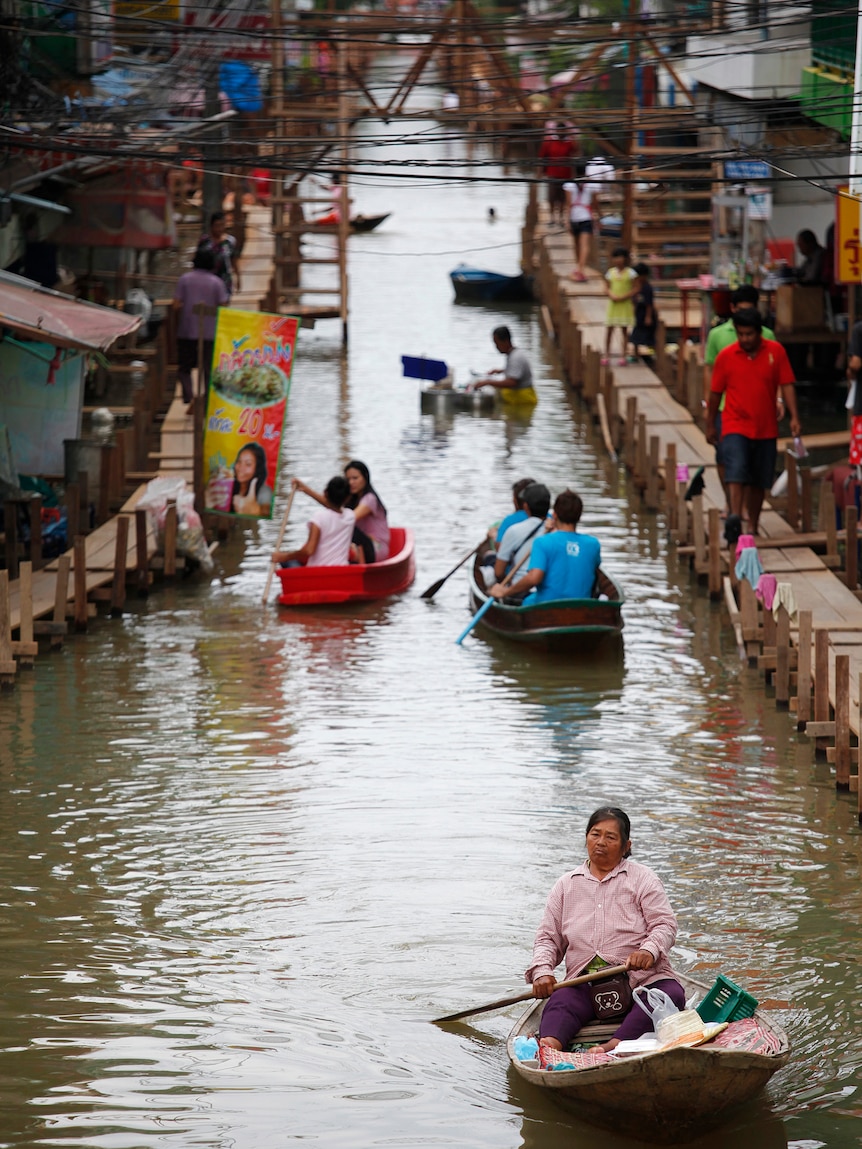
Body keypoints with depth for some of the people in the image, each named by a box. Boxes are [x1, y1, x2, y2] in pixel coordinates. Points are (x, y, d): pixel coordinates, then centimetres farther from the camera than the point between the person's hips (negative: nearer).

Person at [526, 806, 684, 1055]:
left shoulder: (642, 878, 11)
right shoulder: (566, 885, 20)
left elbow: (664, 925, 0)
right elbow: (547, 938, 17)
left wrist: (649, 950, -22)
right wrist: (542, 971, -4)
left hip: (639, 977, -2)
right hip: (584, 983, 2)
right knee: (560, 1003, -31)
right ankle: (547, 1048, -63)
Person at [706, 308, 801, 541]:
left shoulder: (776, 351, 1)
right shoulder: (726, 356, -2)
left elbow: (787, 385, 3)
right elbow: (715, 392, 7)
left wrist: (794, 417, -6)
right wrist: (710, 425, 12)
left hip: (766, 429, 2)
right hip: (735, 426, -2)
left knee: (758, 482, 9)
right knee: (736, 471, -22)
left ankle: (753, 527, 21)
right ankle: (734, 518, -36)